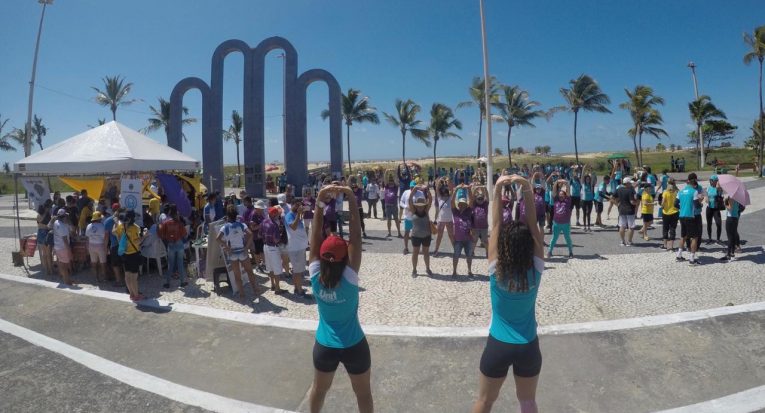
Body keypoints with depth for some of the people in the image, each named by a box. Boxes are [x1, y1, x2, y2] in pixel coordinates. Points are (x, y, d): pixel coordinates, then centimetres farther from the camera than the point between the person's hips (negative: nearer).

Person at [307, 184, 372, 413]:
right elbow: (355, 238, -28)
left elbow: (315, 238, -19)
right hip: (354, 346, -3)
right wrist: (352, 201, -29)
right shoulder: (349, 278, -25)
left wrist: (320, 202, -24)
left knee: (319, 389, 28)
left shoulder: (315, 277, -18)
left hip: (324, 346, 3)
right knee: (363, 393, 19)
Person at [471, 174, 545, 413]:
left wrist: (498, 190, -23)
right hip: (528, 347, 1)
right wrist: (527, 190, -24)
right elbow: (533, 225, -17)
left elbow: (495, 226, -18)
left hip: (498, 345, -1)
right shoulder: (535, 270, -16)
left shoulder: (497, 271, -19)